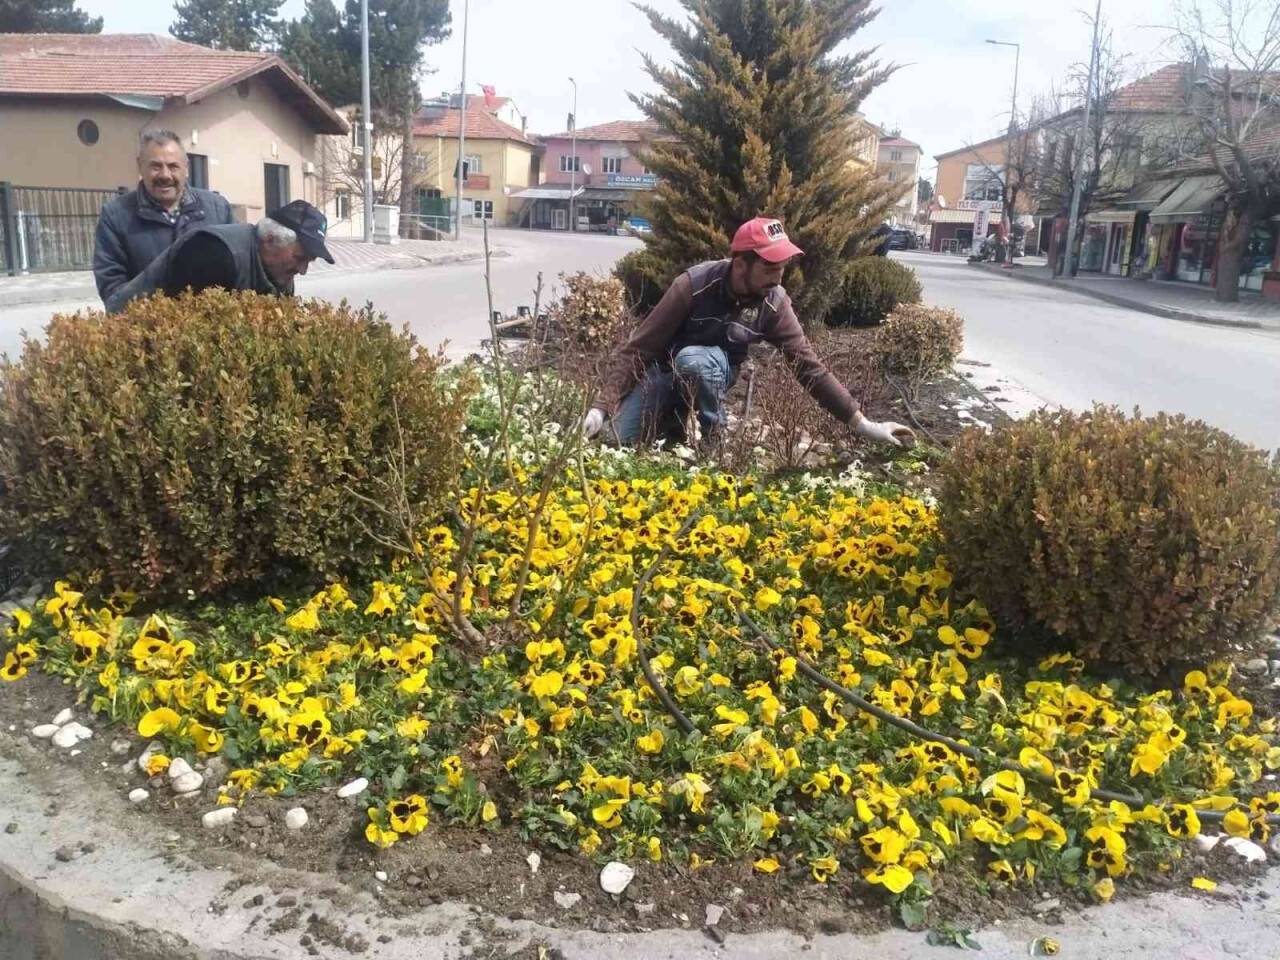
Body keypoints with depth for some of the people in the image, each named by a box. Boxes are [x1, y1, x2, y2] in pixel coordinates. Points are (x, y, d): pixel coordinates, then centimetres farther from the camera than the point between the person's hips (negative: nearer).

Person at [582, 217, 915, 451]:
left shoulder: (774, 302, -19)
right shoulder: (694, 285, -28)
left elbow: (808, 365, -15)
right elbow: (638, 347, -25)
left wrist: (863, 425, -20)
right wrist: (602, 407, -32)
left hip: (714, 370, 1)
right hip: (664, 368, -1)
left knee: (692, 360, -36)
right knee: (623, 440, -18)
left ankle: (718, 442, -14)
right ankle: (677, 417, 12)